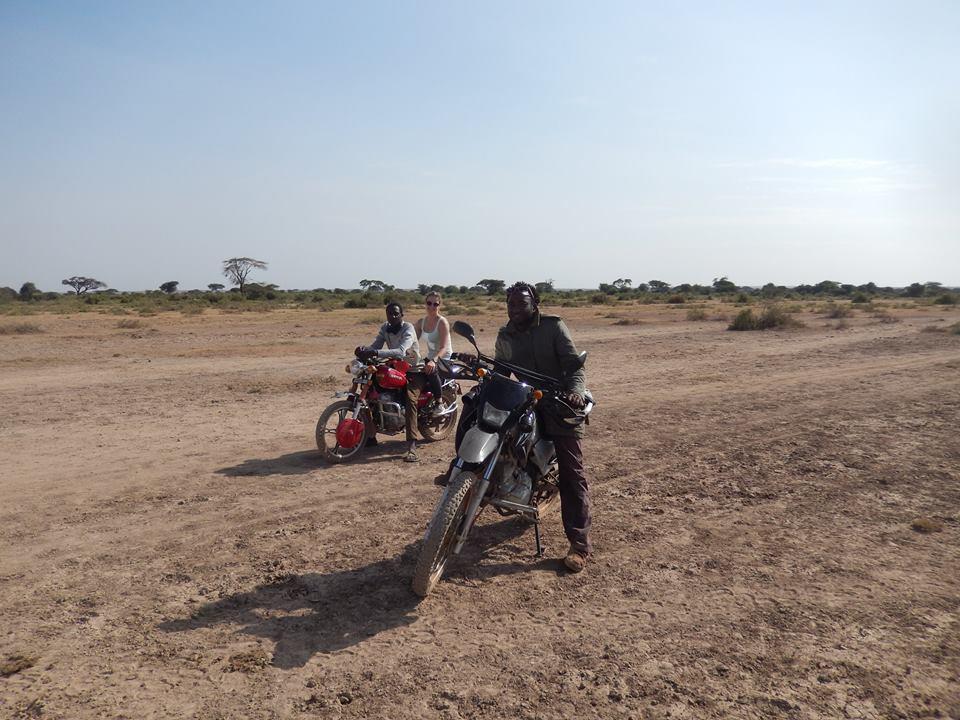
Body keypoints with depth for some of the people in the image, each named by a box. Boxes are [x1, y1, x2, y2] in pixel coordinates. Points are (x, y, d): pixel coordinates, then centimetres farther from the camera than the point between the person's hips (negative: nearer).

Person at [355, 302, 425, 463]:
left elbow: (401, 352, -35)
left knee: (410, 400, -30)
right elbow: (375, 345, -8)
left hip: (413, 371, -7)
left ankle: (412, 447, -37)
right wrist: (363, 349, -32)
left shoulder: (408, 328, -19)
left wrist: (375, 353, -46)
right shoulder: (385, 328, 3)